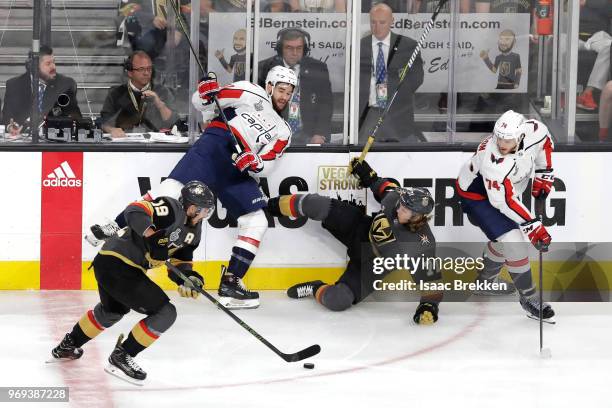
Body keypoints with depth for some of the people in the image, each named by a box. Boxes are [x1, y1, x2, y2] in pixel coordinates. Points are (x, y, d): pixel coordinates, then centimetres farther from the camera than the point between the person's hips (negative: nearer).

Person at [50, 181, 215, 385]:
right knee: (165, 313, -11)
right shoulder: (170, 208, -16)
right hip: (118, 264, -11)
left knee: (112, 310, 37)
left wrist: (187, 277, -5)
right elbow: (135, 211, -28)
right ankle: (121, 357, -2)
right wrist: (152, 235, -39)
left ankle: (67, 346, 54)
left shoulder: (194, 231, 12)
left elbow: (180, 261, 14)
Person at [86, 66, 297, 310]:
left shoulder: (283, 132, 22)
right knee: (176, 186, -25)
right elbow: (201, 102, 10)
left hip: (238, 169, 5)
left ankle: (231, 283, -5)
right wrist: (207, 92, -12)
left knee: (257, 222, -7)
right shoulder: (252, 94, 12)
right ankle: (118, 227, -20)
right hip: (215, 144, -5)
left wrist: (255, 162, -14)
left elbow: (266, 166, 8)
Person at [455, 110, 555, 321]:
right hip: (477, 194, -8)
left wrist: (543, 174, 4)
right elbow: (505, 201, -36)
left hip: (505, 189, 8)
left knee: (505, 238, 21)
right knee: (513, 241, -16)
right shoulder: (492, 160, -41)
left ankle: (485, 279, 45)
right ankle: (528, 298, -3)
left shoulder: (535, 131, -23)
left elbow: (545, 142, 3)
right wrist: (533, 226, -36)